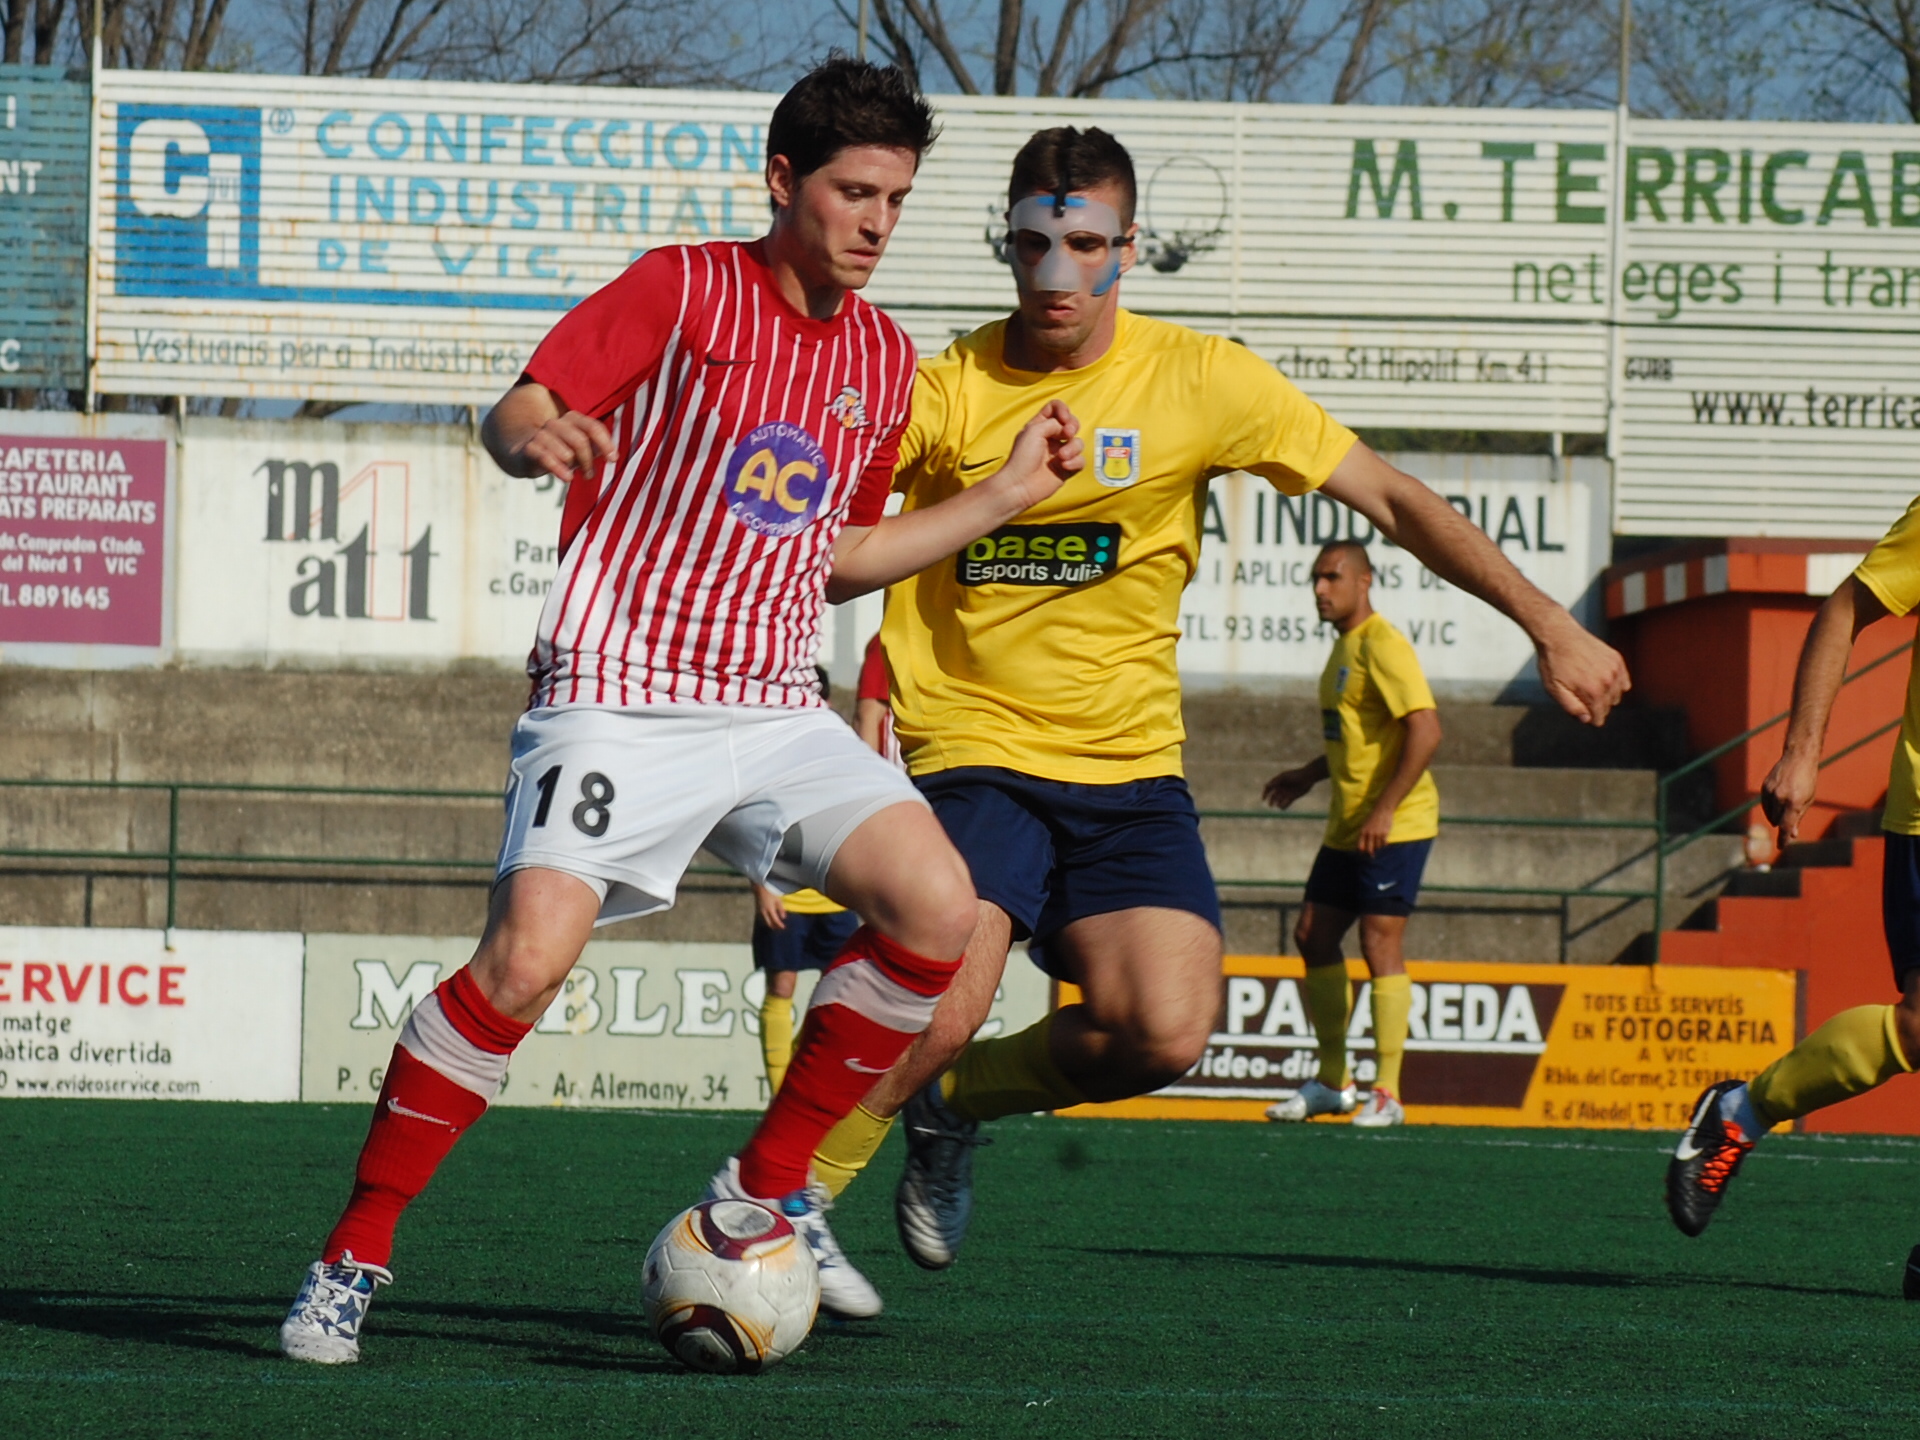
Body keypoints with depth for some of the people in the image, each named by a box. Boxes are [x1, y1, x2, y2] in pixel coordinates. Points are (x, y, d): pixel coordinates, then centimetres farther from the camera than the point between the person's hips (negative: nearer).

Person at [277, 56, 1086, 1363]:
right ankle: (354, 1256, -10)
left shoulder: (883, 360, 13)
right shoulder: (685, 289, -4)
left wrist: (1006, 496, 17)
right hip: (620, 699, -6)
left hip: (774, 707, 6)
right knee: (528, 957, -23)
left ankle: (769, 1187, 5)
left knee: (938, 909, -13)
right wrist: (530, 434, -33)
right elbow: (520, 413, -9)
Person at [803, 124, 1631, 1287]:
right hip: (974, 748, -2)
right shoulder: (950, 389, -6)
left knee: (1162, 1035, -17)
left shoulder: (1199, 381, -3)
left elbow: (1392, 500, 4)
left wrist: (1550, 626, 3)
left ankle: (956, 1102, 13)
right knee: (939, 1013, -24)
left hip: (1128, 763, 3)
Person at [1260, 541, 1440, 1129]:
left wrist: (1384, 809, -25)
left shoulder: (1382, 646, -14)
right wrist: (1309, 775, 21)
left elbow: (1425, 729, -23)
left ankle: (1387, 1093, -8)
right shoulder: (1343, 646, 17)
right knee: (1313, 936, 9)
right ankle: (1332, 1081, 17)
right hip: (1347, 827, 10)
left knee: (1380, 942, -11)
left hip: (1393, 827, -10)